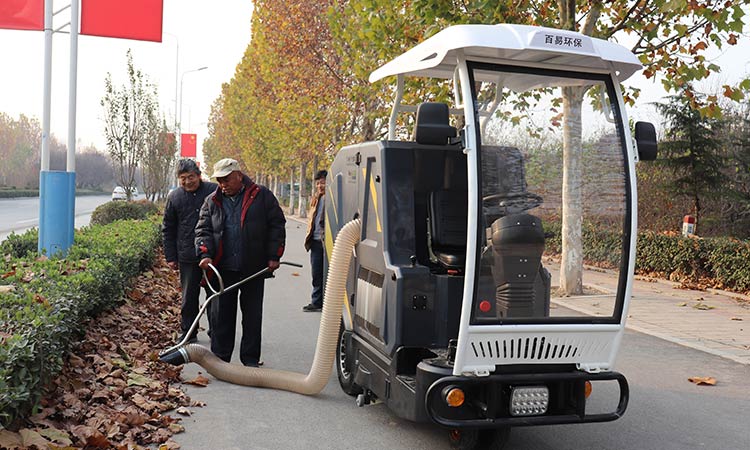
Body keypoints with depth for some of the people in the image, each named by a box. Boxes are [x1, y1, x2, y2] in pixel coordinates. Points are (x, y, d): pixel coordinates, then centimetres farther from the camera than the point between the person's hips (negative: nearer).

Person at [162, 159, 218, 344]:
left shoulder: (214, 191, -4)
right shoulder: (174, 197, 5)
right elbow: (168, 229, 12)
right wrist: (170, 257, 7)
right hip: (188, 257, 2)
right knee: (189, 297, 9)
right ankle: (188, 333, 21)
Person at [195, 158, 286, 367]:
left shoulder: (262, 196, 0)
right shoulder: (212, 201, 9)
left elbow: (277, 226, 1)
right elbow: (203, 229, 7)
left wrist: (273, 256, -4)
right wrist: (205, 254, -10)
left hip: (253, 269, -2)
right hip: (222, 268, 2)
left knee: (253, 315, 6)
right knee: (220, 314, 6)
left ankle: (250, 359, 16)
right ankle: (219, 357, 16)